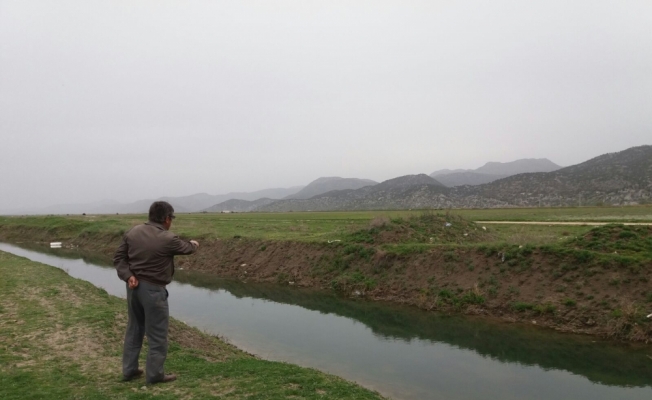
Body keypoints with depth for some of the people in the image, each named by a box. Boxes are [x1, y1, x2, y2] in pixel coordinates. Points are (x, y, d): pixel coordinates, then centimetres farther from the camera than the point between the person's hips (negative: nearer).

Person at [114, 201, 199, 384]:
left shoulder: (133, 232, 2)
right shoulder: (168, 239, -15)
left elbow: (119, 257, 1)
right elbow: (186, 248, 4)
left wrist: (128, 276, -6)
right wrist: (194, 244, 26)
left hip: (134, 286, 7)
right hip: (153, 289, -7)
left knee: (134, 329, 20)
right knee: (157, 333, 6)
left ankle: (129, 370, 29)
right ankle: (154, 374, 14)